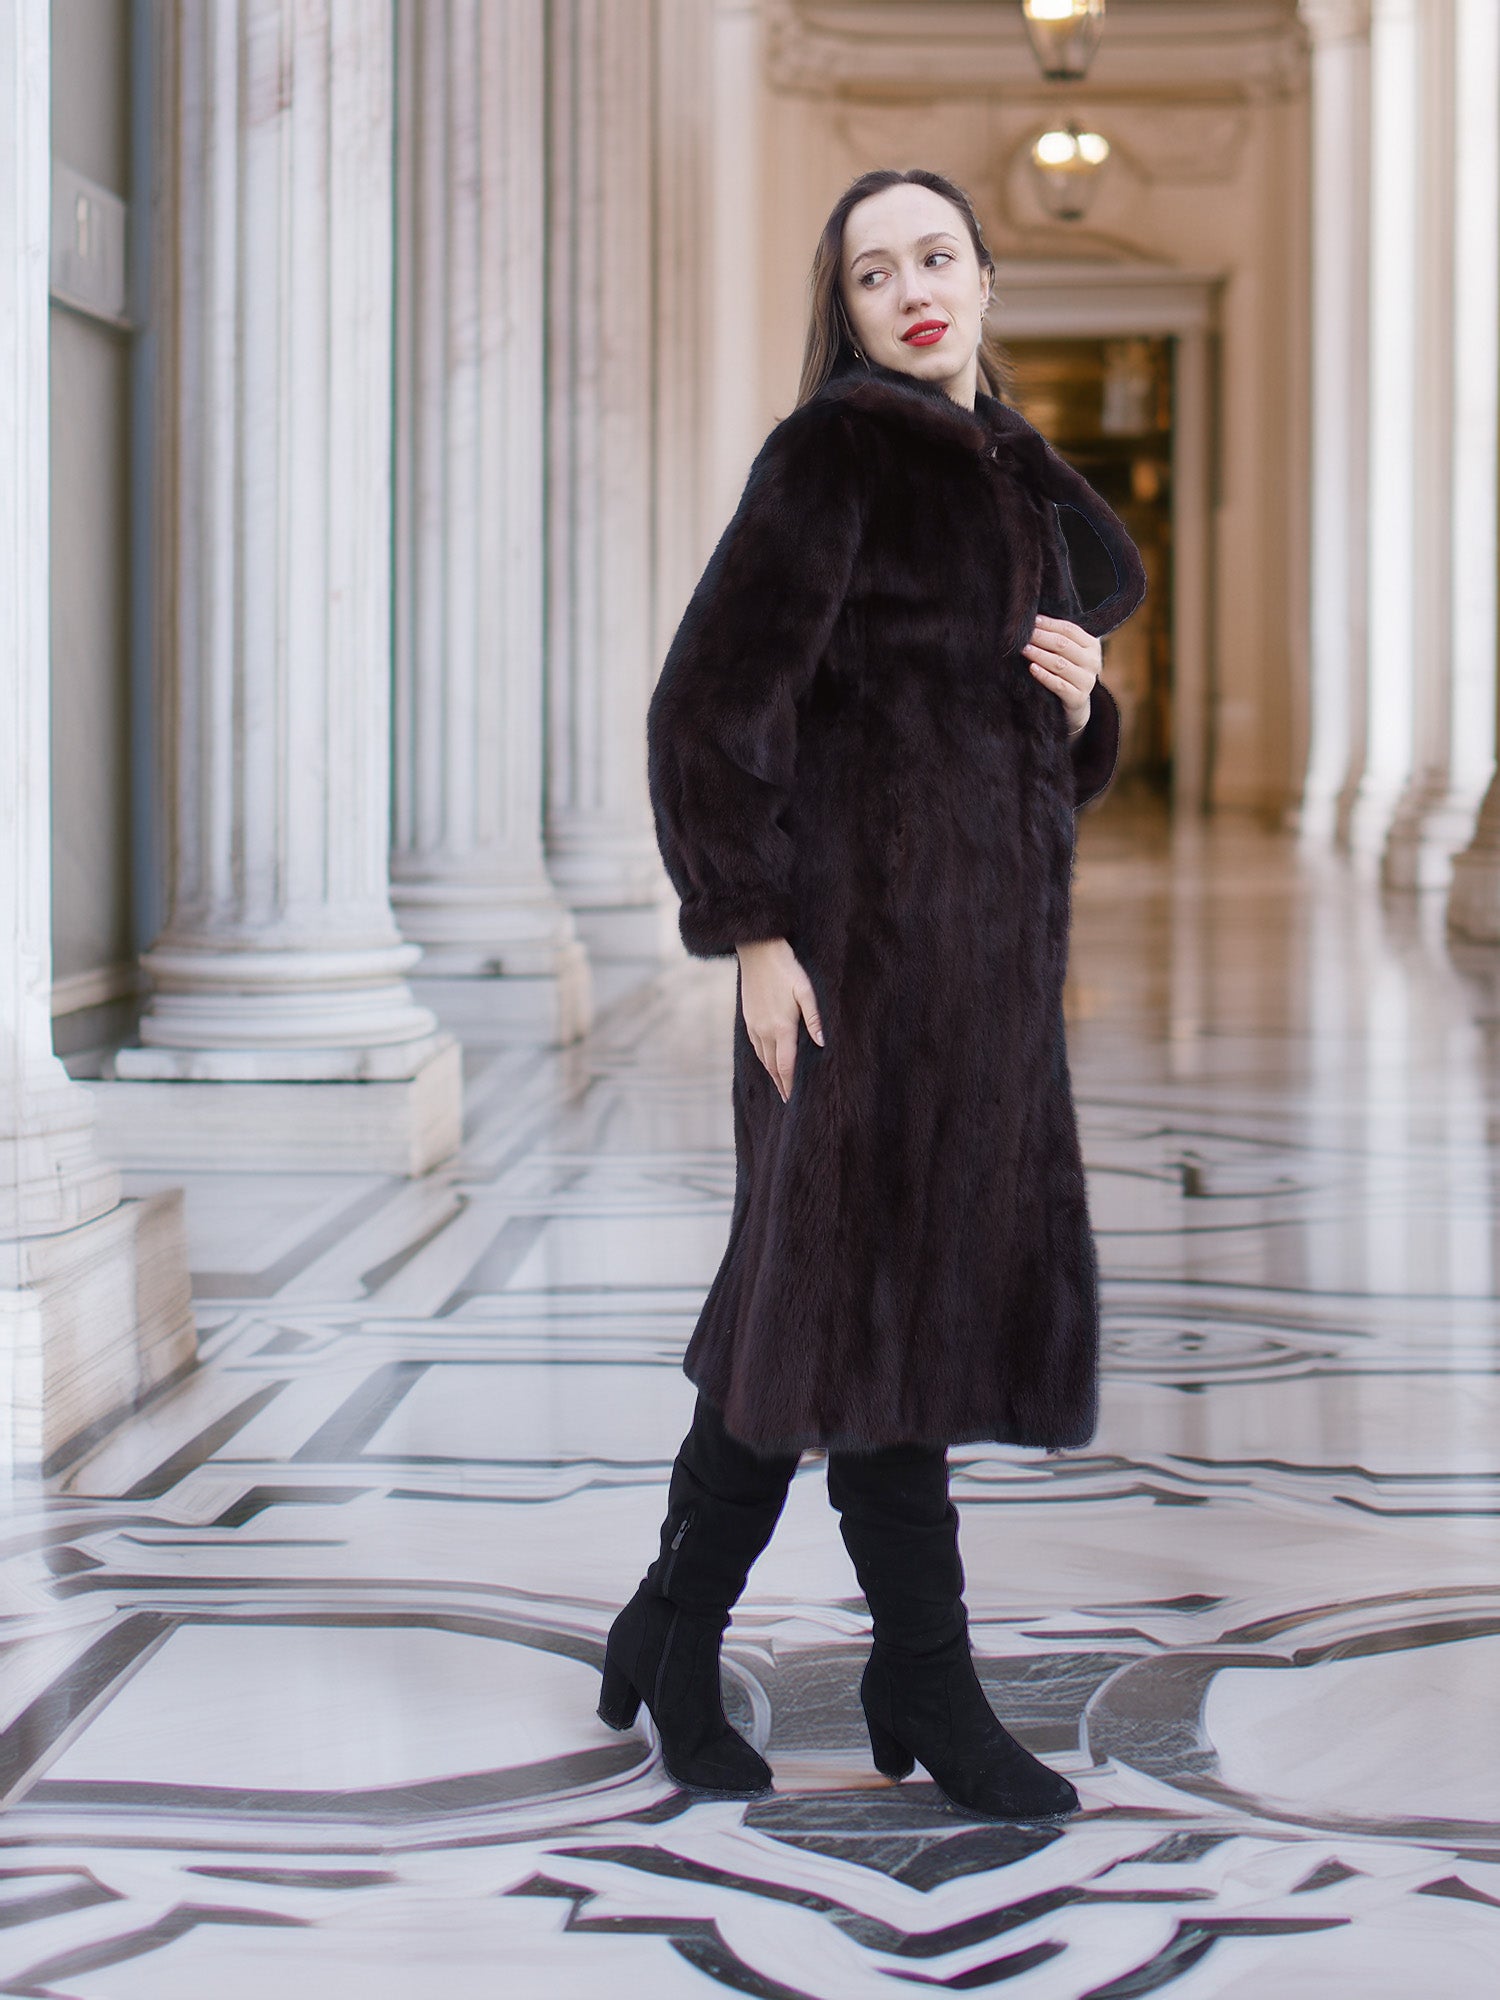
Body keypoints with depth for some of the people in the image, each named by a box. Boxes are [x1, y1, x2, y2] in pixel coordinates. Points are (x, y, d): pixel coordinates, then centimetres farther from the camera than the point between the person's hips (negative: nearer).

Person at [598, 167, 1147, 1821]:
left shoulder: (1018, 483, 17)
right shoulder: (834, 456, -7)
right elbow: (713, 702, -13)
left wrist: (1084, 701, 0)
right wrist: (753, 932, -17)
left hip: (990, 946, 8)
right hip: (865, 936, -8)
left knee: (810, 1291, 11)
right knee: (880, 1287, -1)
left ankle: (674, 1638, 23)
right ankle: (925, 1688, 9)